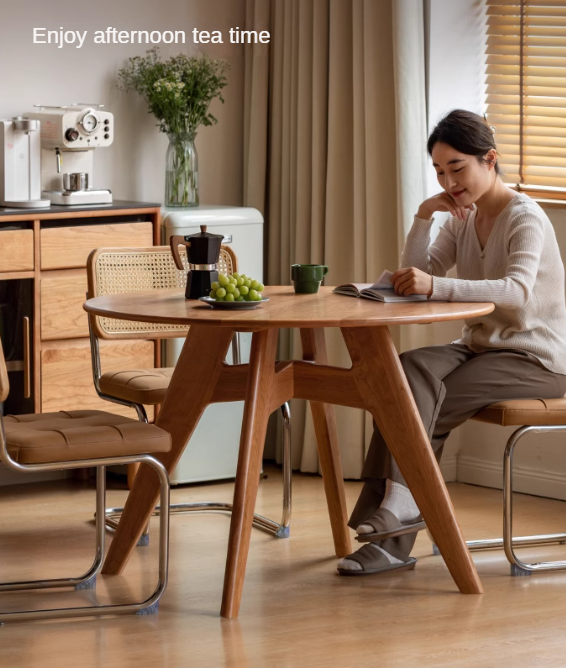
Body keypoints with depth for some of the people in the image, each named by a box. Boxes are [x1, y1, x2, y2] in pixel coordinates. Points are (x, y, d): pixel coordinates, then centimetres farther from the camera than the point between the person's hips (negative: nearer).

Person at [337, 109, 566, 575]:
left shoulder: (524, 218, -13)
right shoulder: (462, 219, 12)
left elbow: (517, 290, -33)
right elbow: (416, 280, 5)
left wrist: (435, 286, -45)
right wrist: (422, 219, -8)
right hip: (483, 346, 7)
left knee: (425, 403, -27)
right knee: (410, 370, -23)